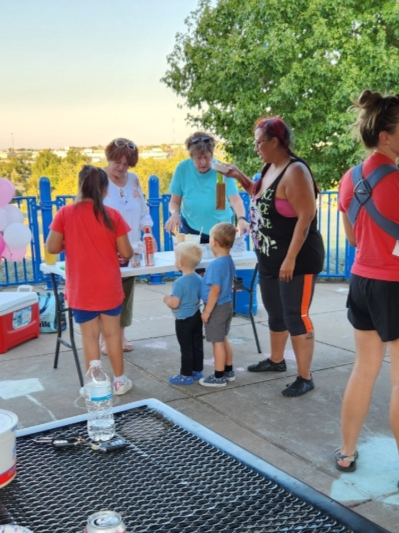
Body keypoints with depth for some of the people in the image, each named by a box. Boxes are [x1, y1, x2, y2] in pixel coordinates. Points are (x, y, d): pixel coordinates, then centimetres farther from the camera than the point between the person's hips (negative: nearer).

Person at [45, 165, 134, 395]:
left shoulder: (65, 213, -7)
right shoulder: (112, 215, -7)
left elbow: (52, 247, -5)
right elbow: (126, 252, -5)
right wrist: (120, 249, 18)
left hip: (81, 289, 0)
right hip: (109, 287, 1)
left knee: (90, 336, 9)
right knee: (112, 332, 14)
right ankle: (120, 380, 24)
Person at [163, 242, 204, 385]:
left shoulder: (180, 282, -24)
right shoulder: (199, 279, 0)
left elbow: (174, 304, -24)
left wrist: (166, 299, -5)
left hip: (184, 320, -8)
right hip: (196, 317, 8)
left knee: (186, 348, 2)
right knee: (197, 345, 16)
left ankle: (186, 375, 11)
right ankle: (197, 371, 28)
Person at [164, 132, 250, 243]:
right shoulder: (182, 169, -10)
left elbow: (235, 199, -24)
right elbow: (174, 202, -3)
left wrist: (241, 218, -42)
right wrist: (175, 213, -25)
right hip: (190, 230, 1)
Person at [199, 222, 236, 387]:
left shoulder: (216, 264, -24)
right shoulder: (229, 261, 4)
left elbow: (215, 290, -24)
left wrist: (207, 311, -17)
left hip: (217, 307, -9)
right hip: (227, 305, 9)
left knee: (217, 342, 1)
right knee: (223, 340, 20)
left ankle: (219, 377, 11)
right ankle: (228, 371, 31)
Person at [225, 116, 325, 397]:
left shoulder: (295, 172, -19)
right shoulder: (270, 168, 8)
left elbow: (306, 217, -24)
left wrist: (291, 259, -26)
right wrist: (241, 178, 11)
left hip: (297, 259, -9)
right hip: (269, 259, 9)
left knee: (296, 316, -5)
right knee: (275, 313, 20)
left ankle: (305, 378, 5)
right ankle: (276, 360, 38)